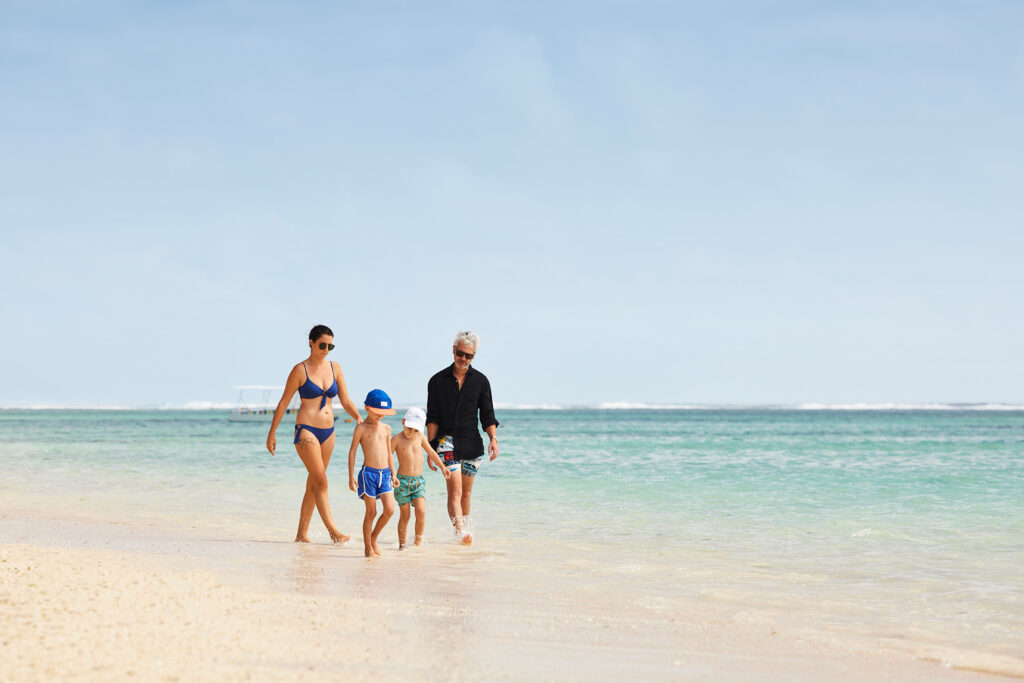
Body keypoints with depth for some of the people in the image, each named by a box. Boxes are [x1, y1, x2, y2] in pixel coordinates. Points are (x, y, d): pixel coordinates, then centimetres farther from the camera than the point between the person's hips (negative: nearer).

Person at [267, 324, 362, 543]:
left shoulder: (334, 368, 9)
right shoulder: (300, 370, -6)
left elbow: (346, 401, 9)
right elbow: (283, 402, -2)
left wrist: (360, 420, -8)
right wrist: (272, 433, -1)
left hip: (328, 432, 6)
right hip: (306, 430, -6)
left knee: (313, 484, 9)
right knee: (321, 481, -14)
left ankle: (302, 533, 16)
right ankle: (333, 531, -18)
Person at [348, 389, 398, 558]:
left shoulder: (386, 428, 13)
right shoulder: (361, 428, -2)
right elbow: (352, 451, -2)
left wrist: (393, 474, 15)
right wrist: (351, 477, -7)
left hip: (384, 473, 5)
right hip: (368, 473, -5)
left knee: (389, 510, -7)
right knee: (371, 512, -3)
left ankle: (374, 538, 16)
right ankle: (368, 547, 9)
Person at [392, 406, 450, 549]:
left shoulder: (420, 437, 6)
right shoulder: (397, 439, -5)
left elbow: (431, 452, 21)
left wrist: (442, 467, 21)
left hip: (419, 480, 3)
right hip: (402, 481, -3)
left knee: (421, 512, -12)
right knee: (405, 515, 0)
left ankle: (418, 540, 4)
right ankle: (402, 544, 14)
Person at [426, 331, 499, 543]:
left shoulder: (480, 381, 6)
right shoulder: (438, 381, 2)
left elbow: (487, 415, 6)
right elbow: (433, 418, 2)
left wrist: (493, 439, -10)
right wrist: (431, 448, -4)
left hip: (472, 443, 3)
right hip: (447, 440, -3)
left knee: (466, 493, 11)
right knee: (455, 489, -18)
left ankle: (463, 530, 25)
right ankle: (461, 532, -31)